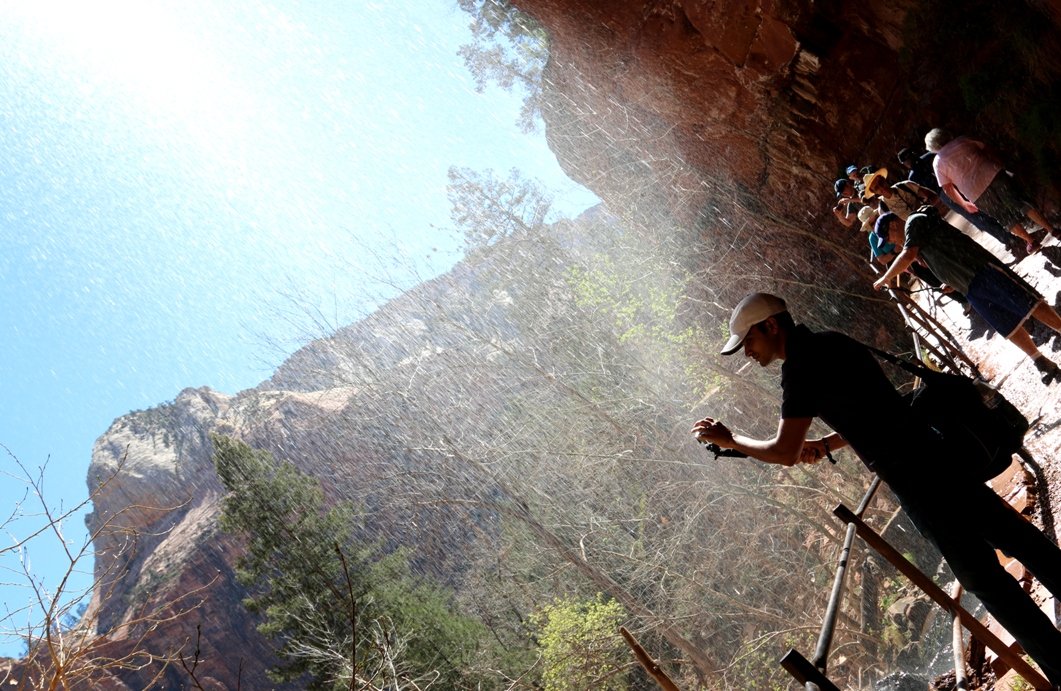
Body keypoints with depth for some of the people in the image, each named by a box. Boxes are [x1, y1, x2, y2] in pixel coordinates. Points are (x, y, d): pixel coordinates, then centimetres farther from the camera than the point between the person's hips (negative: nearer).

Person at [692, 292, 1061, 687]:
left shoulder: (801, 366, -16)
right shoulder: (830, 343, 13)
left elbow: (784, 453, -21)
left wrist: (728, 439, -7)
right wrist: (826, 444, 12)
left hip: (915, 480, -9)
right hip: (938, 452, 9)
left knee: (982, 575, 1)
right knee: (1014, 536, 15)